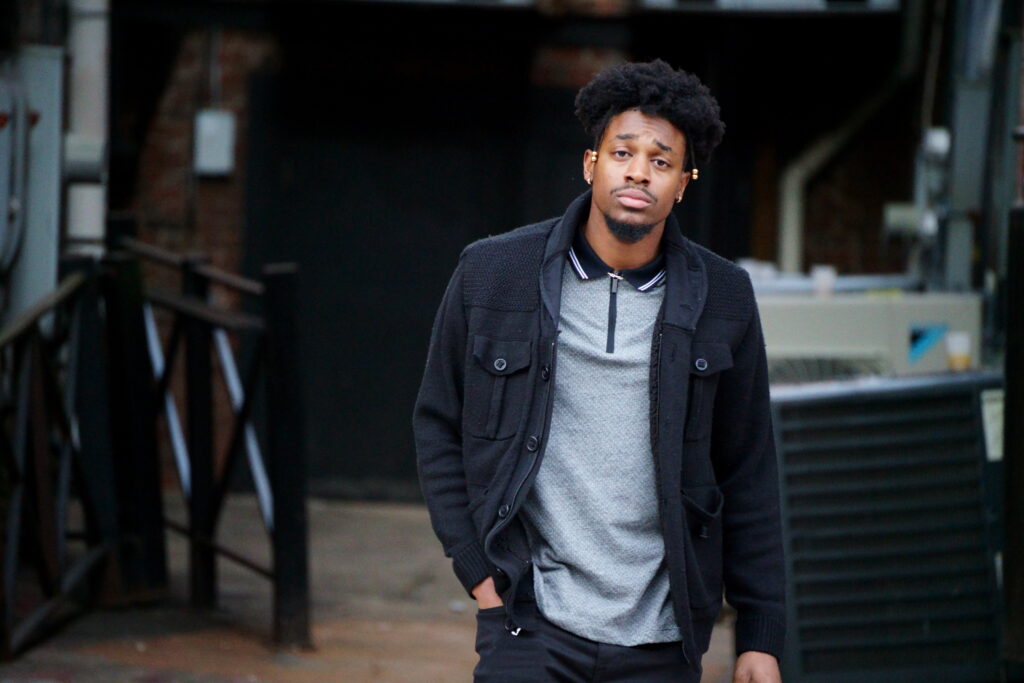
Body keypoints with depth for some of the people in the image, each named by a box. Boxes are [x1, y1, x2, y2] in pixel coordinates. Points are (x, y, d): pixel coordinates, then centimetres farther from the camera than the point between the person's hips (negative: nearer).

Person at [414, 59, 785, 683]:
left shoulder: (720, 299, 2)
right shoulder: (492, 275, 0)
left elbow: (748, 475, 6)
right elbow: (438, 426, 9)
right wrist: (478, 570, 1)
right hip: (530, 628, -1)